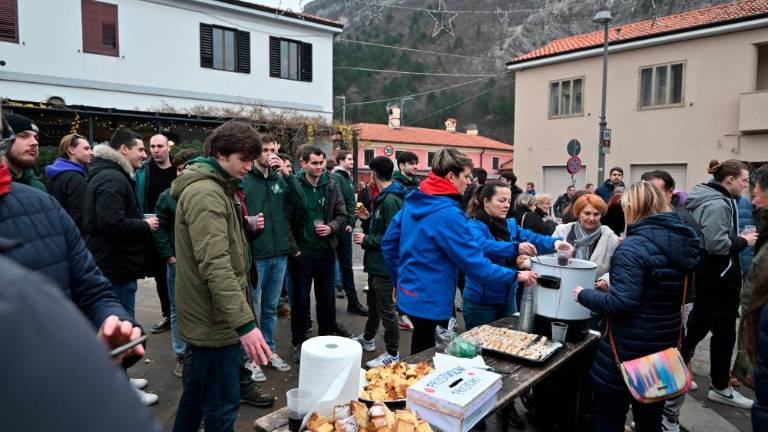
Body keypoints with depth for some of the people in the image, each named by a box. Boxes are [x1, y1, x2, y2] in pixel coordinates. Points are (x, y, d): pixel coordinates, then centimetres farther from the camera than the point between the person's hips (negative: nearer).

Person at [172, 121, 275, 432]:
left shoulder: (212, 187, 14)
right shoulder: (205, 193, -19)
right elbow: (215, 265, -28)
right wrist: (244, 322, -31)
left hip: (204, 316, 10)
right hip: (214, 319, -10)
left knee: (197, 393, 23)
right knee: (222, 405, 1)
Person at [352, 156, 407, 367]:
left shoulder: (390, 200, -23)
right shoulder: (384, 197, 9)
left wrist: (366, 240, -18)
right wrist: (369, 217, 14)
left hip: (385, 263, -11)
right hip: (377, 262, 11)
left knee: (386, 308, 1)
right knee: (373, 302, 24)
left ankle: (392, 353, 14)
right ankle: (368, 338, 42)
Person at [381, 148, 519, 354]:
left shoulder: (412, 203, 2)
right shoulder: (447, 214, -23)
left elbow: (388, 244, 9)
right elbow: (474, 263, -21)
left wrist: (398, 280, 19)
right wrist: (514, 276, -10)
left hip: (409, 295, 8)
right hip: (431, 302, -8)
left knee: (420, 359, 23)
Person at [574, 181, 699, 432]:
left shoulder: (633, 247, -21)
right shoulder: (682, 243, 5)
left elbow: (621, 303, -27)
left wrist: (584, 295, -11)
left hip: (628, 349, -8)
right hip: (664, 346, 8)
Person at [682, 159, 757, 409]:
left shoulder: (708, 199, 11)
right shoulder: (718, 204, -20)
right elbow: (718, 245, -29)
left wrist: (737, 238, 9)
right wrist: (743, 241, -13)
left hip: (707, 273, 10)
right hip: (719, 276, -10)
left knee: (699, 324, 18)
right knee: (724, 331, 2)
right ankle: (720, 388, 14)